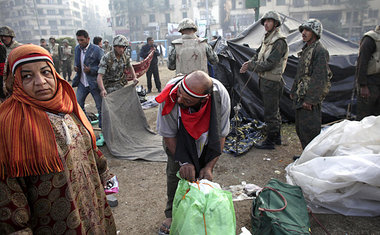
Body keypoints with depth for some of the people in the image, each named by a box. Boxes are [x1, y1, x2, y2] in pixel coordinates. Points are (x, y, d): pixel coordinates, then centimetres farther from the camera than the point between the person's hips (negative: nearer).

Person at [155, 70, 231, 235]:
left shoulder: (221, 97, -38)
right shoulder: (170, 96, -40)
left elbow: (220, 135, -22)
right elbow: (168, 135, -23)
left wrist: (209, 166, -26)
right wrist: (183, 162, -30)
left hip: (205, 138, 1)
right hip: (178, 138, 0)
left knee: (202, 174, -1)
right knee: (175, 171, 1)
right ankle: (172, 214, 25)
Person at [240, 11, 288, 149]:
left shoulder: (279, 42, -17)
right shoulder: (267, 39, 13)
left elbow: (269, 64, -23)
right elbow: (258, 55, 18)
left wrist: (250, 66, -14)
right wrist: (249, 63, -3)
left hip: (272, 82, -10)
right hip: (265, 80, 10)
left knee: (270, 113, -1)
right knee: (274, 111, 19)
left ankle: (270, 141, 11)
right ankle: (277, 137, 32)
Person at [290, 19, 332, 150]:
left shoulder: (320, 51, -14)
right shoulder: (306, 49, 16)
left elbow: (319, 78, -20)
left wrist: (310, 100, -22)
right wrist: (293, 91, 22)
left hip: (310, 99, -10)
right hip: (300, 97, 10)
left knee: (309, 130, -5)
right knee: (300, 128, 17)